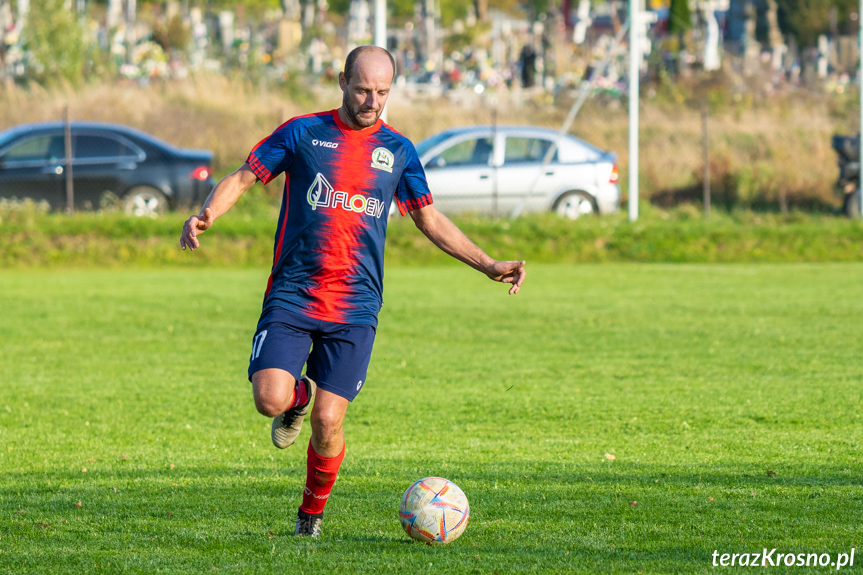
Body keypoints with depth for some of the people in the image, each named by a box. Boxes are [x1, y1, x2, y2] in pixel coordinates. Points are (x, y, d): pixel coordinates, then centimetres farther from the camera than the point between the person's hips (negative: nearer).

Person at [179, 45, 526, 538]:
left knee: (328, 422, -7)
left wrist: (489, 265, 13)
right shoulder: (303, 132, 3)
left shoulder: (398, 150, 10)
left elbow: (430, 219, 19)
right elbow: (243, 178, 5)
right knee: (271, 399, -19)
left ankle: (313, 511, 21)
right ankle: (299, 394, 19)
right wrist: (206, 214, -15)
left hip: (355, 309, 1)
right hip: (291, 295, -1)